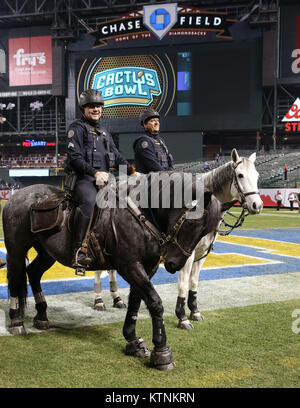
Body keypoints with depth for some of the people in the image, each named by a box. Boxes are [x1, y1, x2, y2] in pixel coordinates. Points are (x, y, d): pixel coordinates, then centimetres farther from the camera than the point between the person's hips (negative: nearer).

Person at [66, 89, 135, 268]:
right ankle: (78, 251, -38)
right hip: (83, 179, -8)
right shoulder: (77, 128, 4)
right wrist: (94, 172, -19)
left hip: (104, 178, 8)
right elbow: (74, 157, -8)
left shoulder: (103, 131, 28)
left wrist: (130, 169, 9)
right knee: (89, 201, -37)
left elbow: (116, 156, 28)